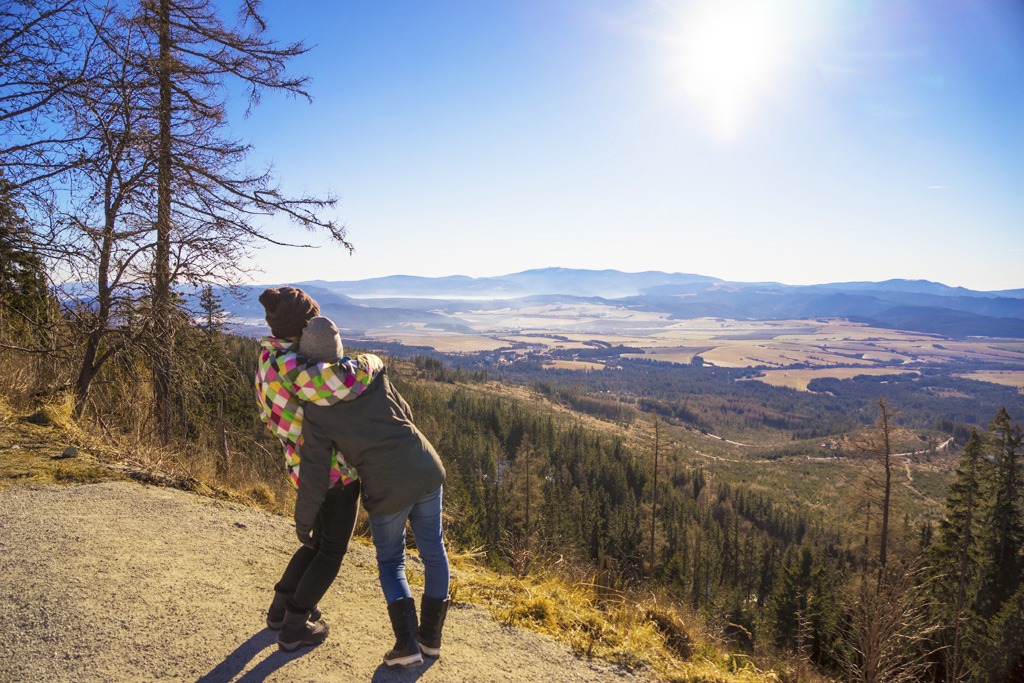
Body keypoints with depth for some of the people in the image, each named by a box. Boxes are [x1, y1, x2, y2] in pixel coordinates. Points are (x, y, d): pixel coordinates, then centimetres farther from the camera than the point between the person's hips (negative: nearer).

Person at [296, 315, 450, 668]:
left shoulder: (315, 411, -9)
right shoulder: (372, 367, 1)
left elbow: (314, 479, -8)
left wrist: (303, 520, 8)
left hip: (387, 489, -3)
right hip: (425, 470, 4)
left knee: (390, 562, 20)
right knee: (433, 549, 20)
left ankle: (407, 642, 9)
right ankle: (431, 635, 29)